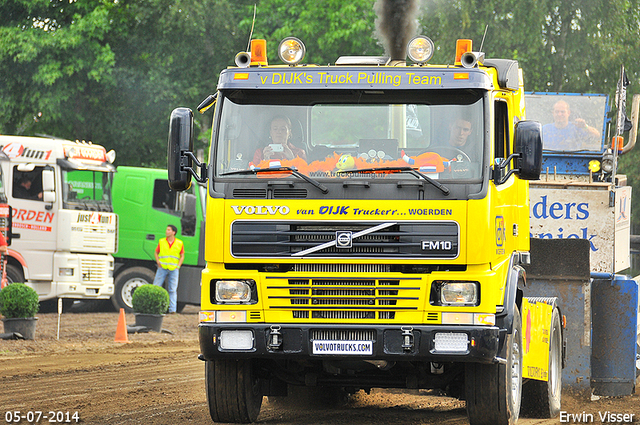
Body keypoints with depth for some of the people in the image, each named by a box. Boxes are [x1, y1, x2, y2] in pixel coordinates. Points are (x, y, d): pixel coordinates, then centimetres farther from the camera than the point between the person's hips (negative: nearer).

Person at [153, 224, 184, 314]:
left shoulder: (179, 243, 3)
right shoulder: (161, 242, 5)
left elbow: (182, 256, 10)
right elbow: (156, 252, 15)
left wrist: (178, 266, -2)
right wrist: (158, 262, -1)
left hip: (173, 269, -1)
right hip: (162, 268, 1)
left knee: (173, 290, 0)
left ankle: (172, 309, 3)